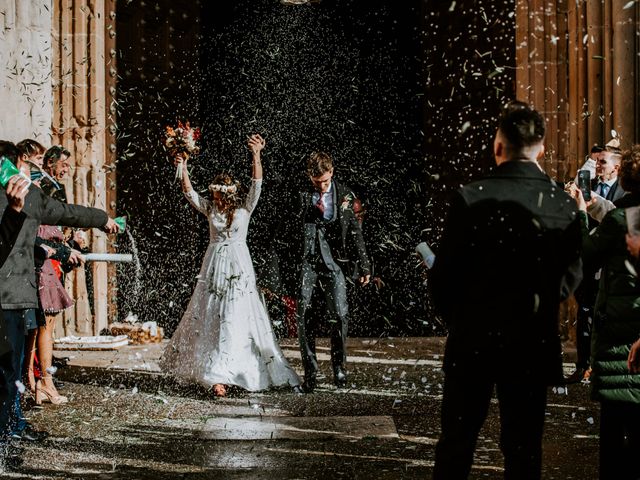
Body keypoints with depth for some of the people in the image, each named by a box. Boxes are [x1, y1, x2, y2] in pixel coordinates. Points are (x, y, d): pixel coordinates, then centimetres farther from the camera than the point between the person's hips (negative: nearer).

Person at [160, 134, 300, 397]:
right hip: (214, 267, 4)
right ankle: (218, 374, 17)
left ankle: (218, 374, -9)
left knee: (235, 320, -10)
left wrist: (256, 155, -28)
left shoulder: (244, 208, -2)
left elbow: (257, 184, -14)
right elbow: (189, 192, -2)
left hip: (238, 269, -3)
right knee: (209, 318, 6)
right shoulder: (210, 208, 7)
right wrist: (183, 167, -17)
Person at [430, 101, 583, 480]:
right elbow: (571, 277, 2)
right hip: (535, 345, 2)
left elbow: (444, 275, -9)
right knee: (524, 450, 12)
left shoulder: (471, 198, -13)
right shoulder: (565, 205, -5)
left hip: (474, 340, -2)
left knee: (456, 446, 10)